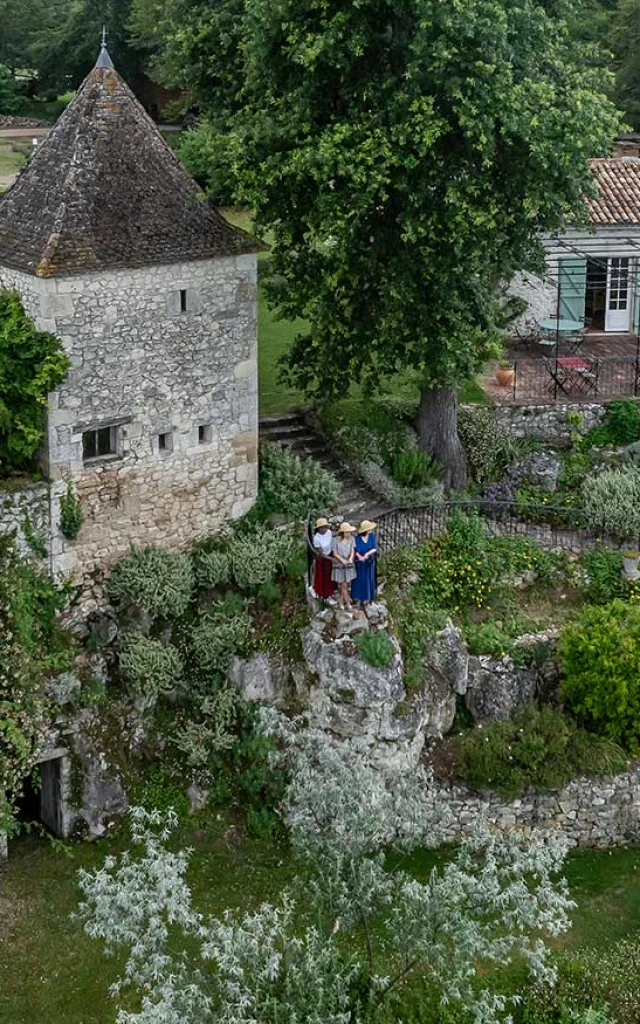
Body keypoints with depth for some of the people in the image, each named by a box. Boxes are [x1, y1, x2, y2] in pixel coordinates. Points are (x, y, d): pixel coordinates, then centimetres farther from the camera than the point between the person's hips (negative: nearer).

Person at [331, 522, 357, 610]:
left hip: (349, 565, 3)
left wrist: (350, 559, -25)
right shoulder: (336, 540, -14)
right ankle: (348, 604, 4)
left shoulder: (351, 539, -5)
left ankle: (340, 600, 30)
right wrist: (342, 560, -23)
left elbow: (352, 551, -5)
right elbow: (335, 553, -10)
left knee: (345, 584, 10)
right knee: (343, 585, -2)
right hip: (339, 564, -3)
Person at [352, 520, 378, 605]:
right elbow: (356, 550, -16)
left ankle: (366, 597, 22)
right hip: (359, 562, -1)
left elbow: (375, 548, -14)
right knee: (359, 579, 11)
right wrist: (359, 556, -36)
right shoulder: (357, 538, -16)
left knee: (368, 580, 9)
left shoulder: (372, 536, -10)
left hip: (369, 562, 1)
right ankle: (357, 596, 27)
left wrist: (367, 554, -30)